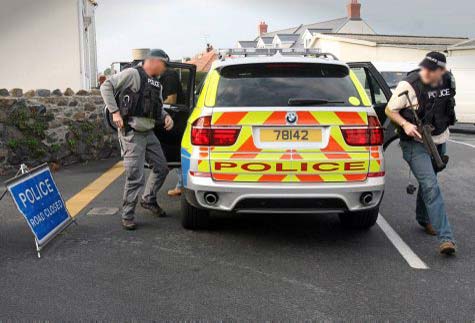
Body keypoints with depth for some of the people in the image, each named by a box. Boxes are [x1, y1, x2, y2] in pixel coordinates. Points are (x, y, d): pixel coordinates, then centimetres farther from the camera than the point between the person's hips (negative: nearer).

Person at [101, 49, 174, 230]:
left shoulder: (157, 84, 16)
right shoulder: (133, 74, -9)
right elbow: (106, 87, -10)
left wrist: (166, 117, 4)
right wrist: (115, 112, -16)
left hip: (149, 133, 8)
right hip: (132, 134, -8)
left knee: (161, 168, 16)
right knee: (135, 176, -7)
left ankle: (148, 200, 37)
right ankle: (127, 216, 6)